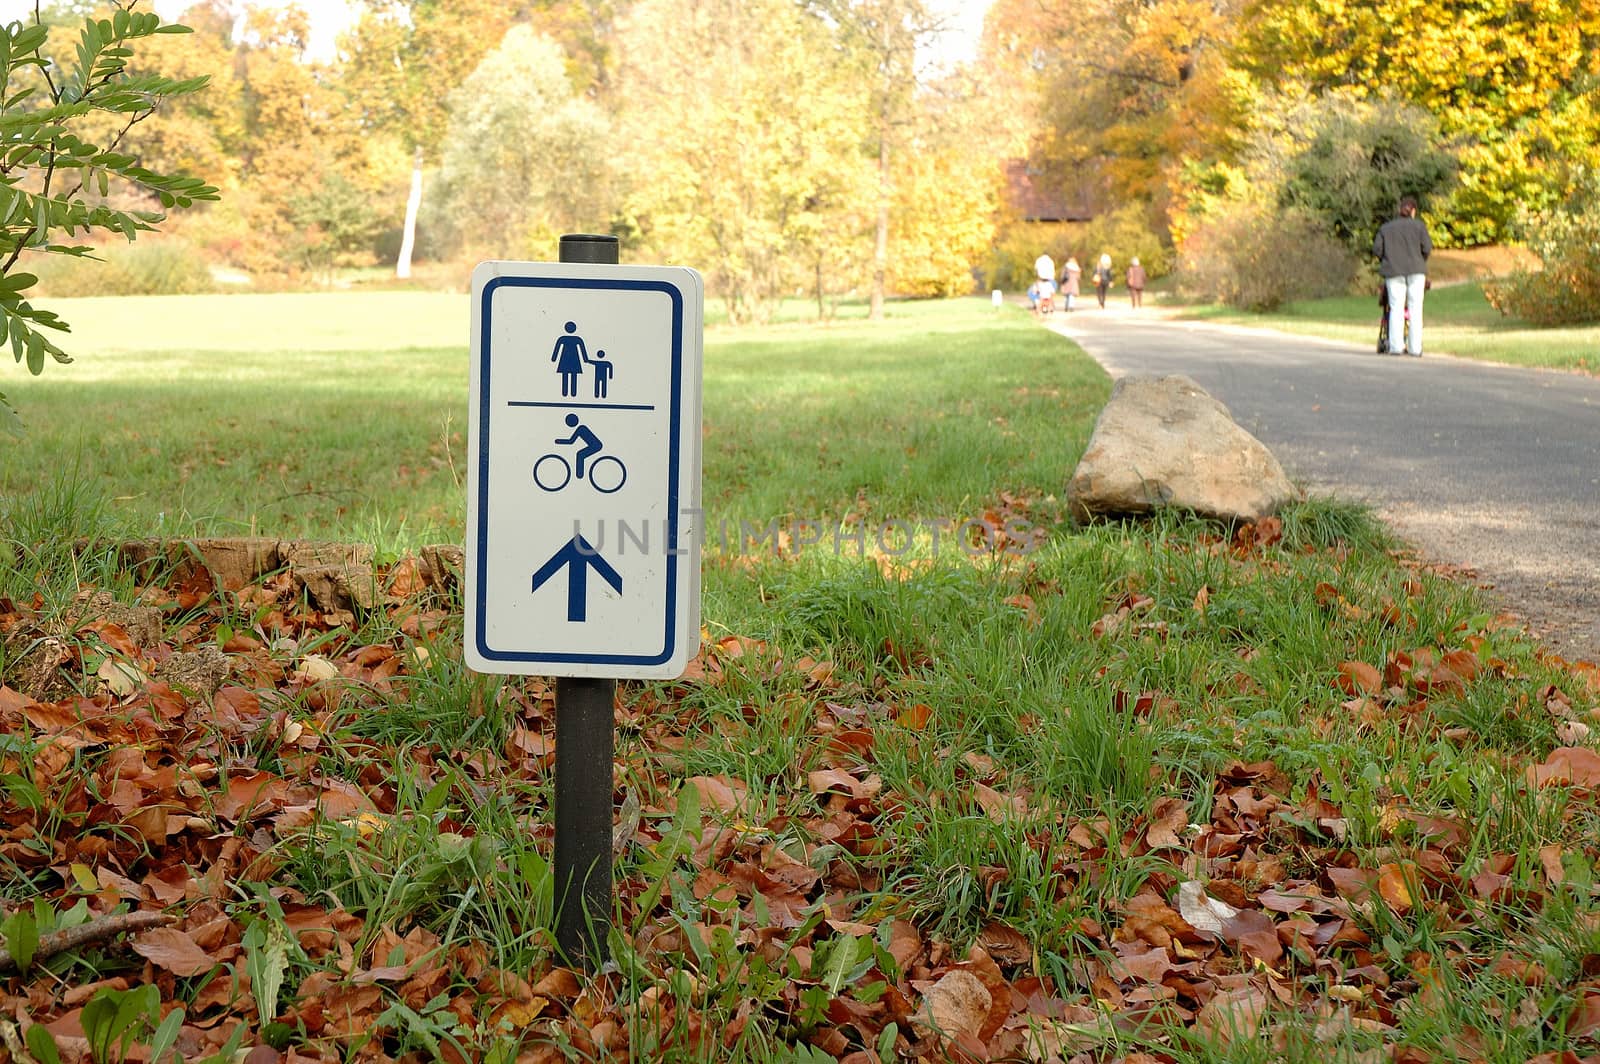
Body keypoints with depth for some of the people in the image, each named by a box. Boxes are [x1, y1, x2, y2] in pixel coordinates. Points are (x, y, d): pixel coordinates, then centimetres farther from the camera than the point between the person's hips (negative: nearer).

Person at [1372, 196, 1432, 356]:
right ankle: (1415, 348, -1)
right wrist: (1421, 262, 15)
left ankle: (1395, 346, -8)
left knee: (1396, 308, -1)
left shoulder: (1386, 227, 11)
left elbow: (1377, 248, 3)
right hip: (1416, 271, -1)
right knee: (1415, 308, 1)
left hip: (1393, 271, 1)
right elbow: (1427, 247, -2)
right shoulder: (1418, 225, 6)